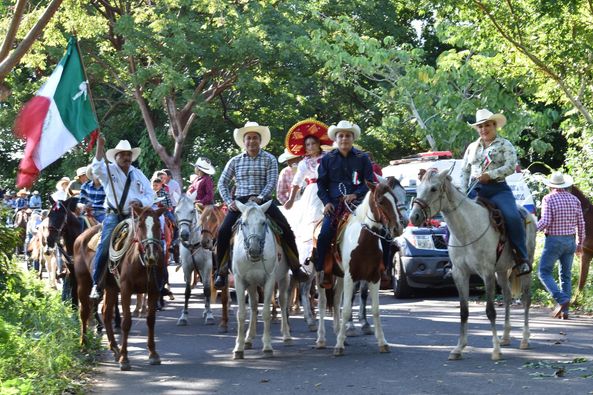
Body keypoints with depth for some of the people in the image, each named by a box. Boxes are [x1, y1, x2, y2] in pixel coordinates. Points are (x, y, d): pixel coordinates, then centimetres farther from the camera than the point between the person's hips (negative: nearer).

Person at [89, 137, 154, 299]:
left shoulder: (138, 174, 16)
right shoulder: (109, 170, 7)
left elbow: (150, 194, 14)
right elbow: (96, 169, -16)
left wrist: (141, 202, -8)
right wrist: (100, 147, -27)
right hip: (114, 215, -3)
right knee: (105, 246, -21)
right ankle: (96, 284, -16)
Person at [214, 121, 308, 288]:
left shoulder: (269, 159, 4)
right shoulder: (235, 161, 10)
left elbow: (272, 182, -6)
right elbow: (222, 183, 11)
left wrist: (259, 198, -21)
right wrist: (229, 201, -4)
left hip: (263, 200, -1)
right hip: (239, 201, 1)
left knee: (286, 230, -16)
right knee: (223, 231, -17)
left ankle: (296, 268, -2)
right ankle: (221, 272, -6)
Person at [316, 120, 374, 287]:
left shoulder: (362, 158, 9)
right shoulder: (327, 159, 12)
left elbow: (369, 182, 6)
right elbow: (321, 183, 12)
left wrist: (356, 194, -12)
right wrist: (326, 202, -4)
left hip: (357, 201, 0)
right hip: (334, 203, 0)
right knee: (325, 234, -18)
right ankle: (320, 271, -12)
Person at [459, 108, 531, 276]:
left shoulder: (504, 145, 6)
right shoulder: (472, 147, 19)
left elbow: (511, 166, -9)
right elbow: (464, 171, 20)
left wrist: (490, 175, -19)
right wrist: (463, 192, 6)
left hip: (498, 188, -5)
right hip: (475, 189, 5)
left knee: (512, 217, -28)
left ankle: (522, 258, -21)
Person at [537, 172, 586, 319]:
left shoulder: (548, 199, -8)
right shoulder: (574, 199, 6)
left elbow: (545, 222, -18)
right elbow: (581, 223, 8)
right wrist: (580, 243, 17)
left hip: (554, 240, -5)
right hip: (570, 241, 5)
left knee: (544, 272, 2)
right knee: (566, 275, 12)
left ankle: (562, 300, -16)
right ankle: (564, 311, 10)